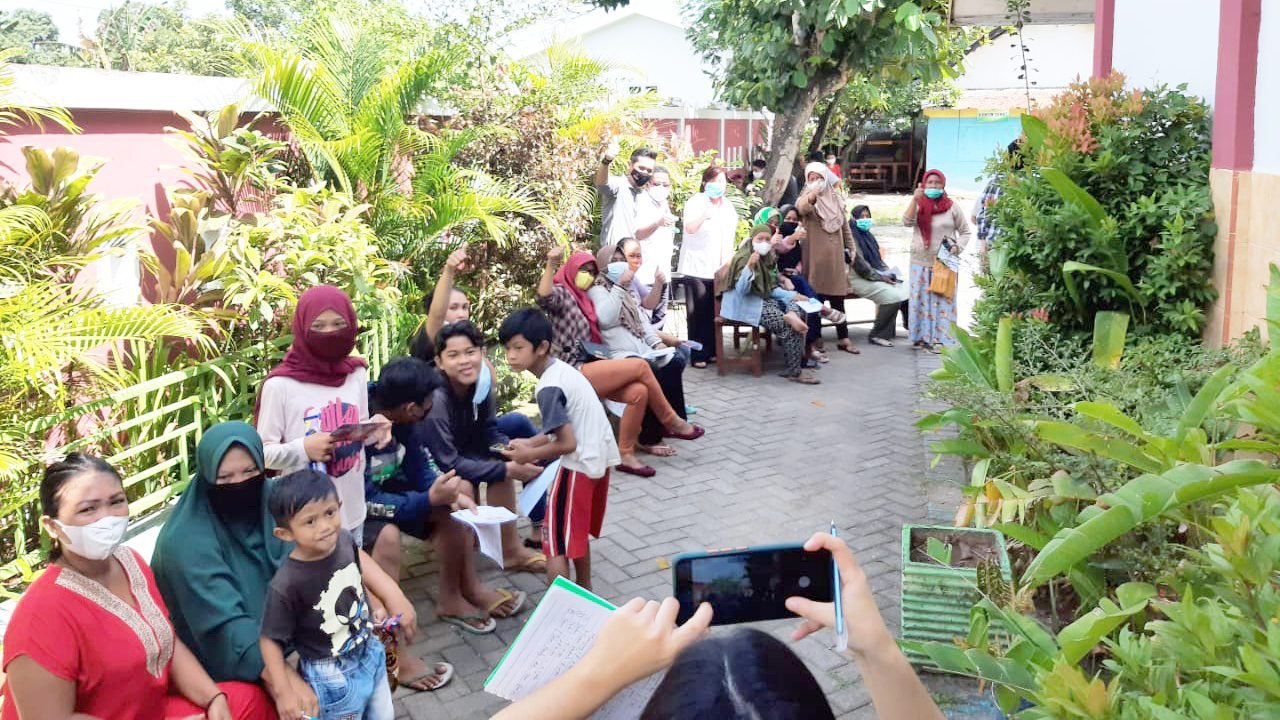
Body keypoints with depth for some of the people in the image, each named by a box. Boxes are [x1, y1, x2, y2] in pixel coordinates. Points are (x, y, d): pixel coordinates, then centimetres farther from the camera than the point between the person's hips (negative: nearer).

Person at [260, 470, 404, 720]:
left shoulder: (344, 540, -15)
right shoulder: (286, 585, -32)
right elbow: (269, 640, -21)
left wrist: (375, 605, 13)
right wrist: (284, 692, -20)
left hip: (370, 651, 6)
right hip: (331, 676, -6)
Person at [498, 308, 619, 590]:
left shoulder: (548, 388, -21)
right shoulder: (562, 368, 6)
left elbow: (567, 443, -24)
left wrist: (529, 455, -10)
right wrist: (532, 442, 9)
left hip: (580, 465, -10)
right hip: (600, 458, 10)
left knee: (556, 546, -1)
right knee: (578, 532, 28)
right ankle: (583, 590, 44)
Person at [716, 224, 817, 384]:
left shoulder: (768, 258, 11)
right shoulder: (743, 258, -14)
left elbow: (772, 289, 13)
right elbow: (741, 290, -24)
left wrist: (793, 296, 0)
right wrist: (749, 266, -37)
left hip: (763, 300, 9)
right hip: (744, 304, -9)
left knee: (797, 309, -10)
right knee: (785, 323, -23)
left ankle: (795, 364, -10)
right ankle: (794, 371, -13)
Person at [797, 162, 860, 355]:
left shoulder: (836, 198, 13)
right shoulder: (807, 198, -1)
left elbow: (844, 224, 20)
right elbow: (800, 207, -27)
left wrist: (851, 247, 16)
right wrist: (812, 193, -44)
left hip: (835, 254, 4)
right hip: (815, 255, -4)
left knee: (838, 297, 8)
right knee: (816, 297, -3)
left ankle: (843, 338, 13)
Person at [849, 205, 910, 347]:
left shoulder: (867, 235, 18)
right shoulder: (852, 236, -10)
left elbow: (878, 258, 22)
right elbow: (858, 263, -17)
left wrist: (888, 273, 5)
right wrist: (879, 277, -16)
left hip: (877, 275, 8)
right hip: (859, 279, -8)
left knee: (907, 291, -9)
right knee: (893, 297, -26)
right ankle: (878, 335, -17)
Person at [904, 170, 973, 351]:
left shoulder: (952, 207, 3)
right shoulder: (919, 205, 6)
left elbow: (965, 232, 8)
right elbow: (907, 221, -13)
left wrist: (957, 247, -10)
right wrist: (915, 199, -23)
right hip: (921, 261, 1)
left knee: (943, 300, -3)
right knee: (921, 299, 3)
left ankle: (942, 339, -1)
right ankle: (922, 337, 10)